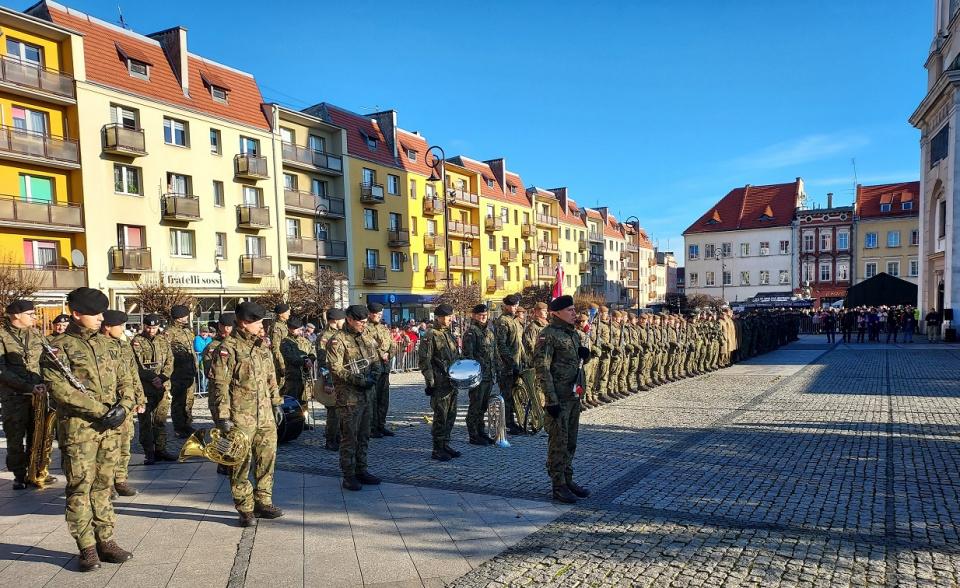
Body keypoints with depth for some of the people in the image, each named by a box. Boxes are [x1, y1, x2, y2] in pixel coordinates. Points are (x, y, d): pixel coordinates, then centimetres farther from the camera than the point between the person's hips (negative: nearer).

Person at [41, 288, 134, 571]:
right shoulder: (59, 347, -5)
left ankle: (105, 541, 19)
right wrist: (100, 411, -17)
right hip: (78, 428, -5)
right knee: (80, 487, 1)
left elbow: (123, 381, 15)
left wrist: (123, 406, -5)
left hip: (110, 428, 5)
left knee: (103, 485, 11)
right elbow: (59, 389, -14)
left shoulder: (107, 345, 13)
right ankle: (86, 548, 10)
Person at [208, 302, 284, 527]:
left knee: (267, 459, 12)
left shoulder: (262, 346, 12)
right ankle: (245, 510, 15)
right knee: (241, 464, 3)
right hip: (240, 418, -6)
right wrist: (222, 416, -16)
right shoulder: (228, 349, -10)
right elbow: (219, 384, -12)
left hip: (265, 416, 7)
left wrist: (276, 403, 18)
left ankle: (263, 502, 26)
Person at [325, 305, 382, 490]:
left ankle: (361, 471, 26)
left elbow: (377, 361, 19)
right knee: (349, 438, 0)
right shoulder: (337, 340, -11)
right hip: (349, 397, -7)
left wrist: (374, 374, -3)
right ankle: (349, 476, 9)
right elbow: (336, 369, -18)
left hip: (368, 395, 7)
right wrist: (359, 380, -20)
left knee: (364, 436, 15)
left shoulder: (367, 338, 13)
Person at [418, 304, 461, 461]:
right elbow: (424, 360, -14)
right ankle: (437, 450, 5)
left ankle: (445, 444, 24)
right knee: (440, 416, -4)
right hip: (440, 384, -8)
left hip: (452, 382, 8)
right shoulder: (430, 336, -10)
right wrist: (430, 382, -17)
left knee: (451, 414, 12)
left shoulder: (450, 334, 16)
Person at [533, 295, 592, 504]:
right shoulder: (548, 335, -13)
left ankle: (568, 480, 27)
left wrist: (585, 354, 2)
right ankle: (558, 486, 10)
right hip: (559, 398, -8)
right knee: (558, 443, 0)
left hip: (574, 396, 8)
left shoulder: (573, 333, 13)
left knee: (571, 441, 16)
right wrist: (551, 400, -20)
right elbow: (542, 370, -17)